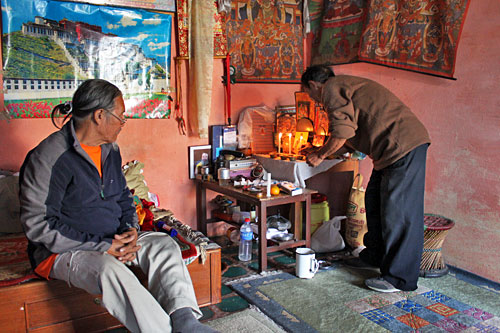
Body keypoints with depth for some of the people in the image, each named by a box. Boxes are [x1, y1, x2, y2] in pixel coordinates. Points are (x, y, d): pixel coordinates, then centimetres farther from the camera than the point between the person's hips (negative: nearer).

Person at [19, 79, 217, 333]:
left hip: (112, 240, 7)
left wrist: (130, 230, -5)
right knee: (110, 270, -36)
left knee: (163, 244, -16)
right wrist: (102, 246, -22)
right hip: (61, 252, -7)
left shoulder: (110, 150, 8)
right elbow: (38, 225, -19)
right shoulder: (48, 157, -16)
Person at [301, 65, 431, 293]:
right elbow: (351, 139, 27)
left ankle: (399, 278, 4)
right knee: (374, 202, 17)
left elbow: (343, 131, -15)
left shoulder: (332, 87, -5)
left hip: (404, 146, -11)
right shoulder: (345, 86, 26)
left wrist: (320, 155, -1)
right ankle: (375, 257, 31)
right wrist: (321, 151, 29)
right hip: (392, 149, 11)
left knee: (398, 212, -5)